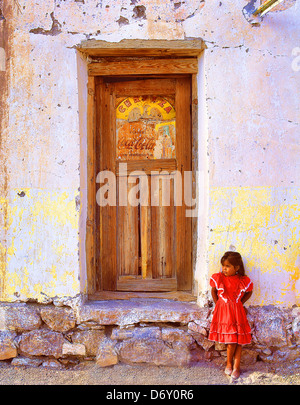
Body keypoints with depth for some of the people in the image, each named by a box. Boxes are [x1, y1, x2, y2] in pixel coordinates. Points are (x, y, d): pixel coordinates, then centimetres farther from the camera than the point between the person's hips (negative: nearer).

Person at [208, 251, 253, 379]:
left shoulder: (244, 281, -5)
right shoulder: (218, 278, -4)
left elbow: (249, 293, 14)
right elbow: (213, 291, 13)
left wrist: (240, 303, 5)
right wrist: (217, 305, 8)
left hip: (237, 312, 1)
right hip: (223, 312, -1)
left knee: (238, 340, 1)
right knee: (230, 341, -3)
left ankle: (236, 367, 12)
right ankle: (229, 363, 20)